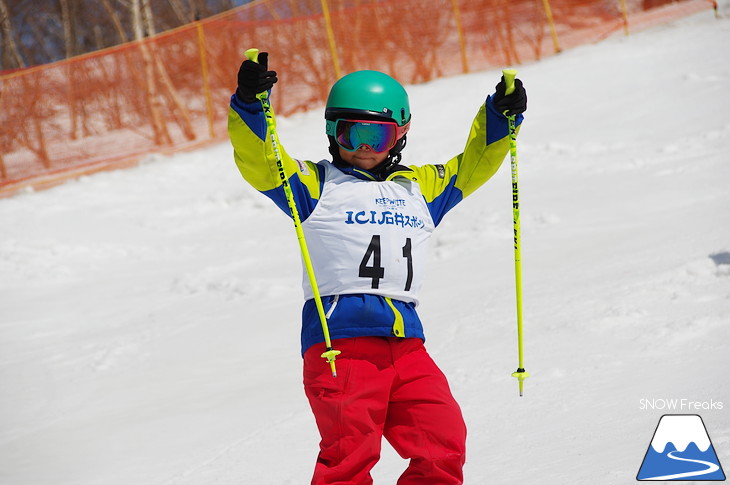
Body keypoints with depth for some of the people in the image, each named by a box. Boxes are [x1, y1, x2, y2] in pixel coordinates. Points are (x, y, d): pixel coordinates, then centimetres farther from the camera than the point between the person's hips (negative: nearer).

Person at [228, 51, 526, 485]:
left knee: (444, 445, -8)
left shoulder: (420, 188, 26)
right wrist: (250, 106, -16)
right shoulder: (316, 185, 12)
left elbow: (472, 165, 31)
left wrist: (501, 117, 15)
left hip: (406, 341, 5)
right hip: (340, 337, -5)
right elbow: (261, 165, 0)